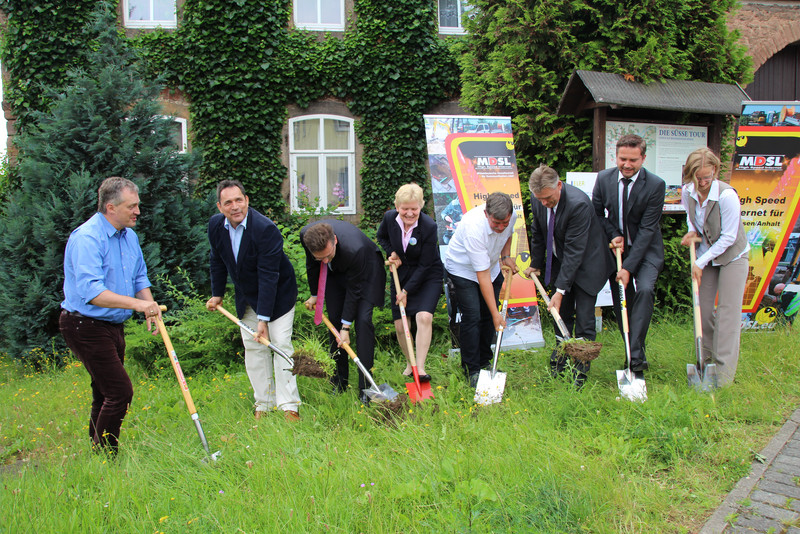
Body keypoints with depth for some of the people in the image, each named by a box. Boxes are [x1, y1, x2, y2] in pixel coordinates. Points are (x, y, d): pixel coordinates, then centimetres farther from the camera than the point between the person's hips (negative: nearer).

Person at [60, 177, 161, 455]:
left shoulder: (129, 235, 9)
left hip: (113, 326, 9)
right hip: (85, 327, -9)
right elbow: (90, 290, -31)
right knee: (120, 392, -11)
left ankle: (98, 451, 29)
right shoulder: (86, 238, -20)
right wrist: (136, 303, -38)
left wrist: (151, 308, 0)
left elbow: (140, 278, 18)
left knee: (106, 393, 16)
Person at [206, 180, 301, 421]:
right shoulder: (215, 225, -9)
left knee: (280, 344, -8)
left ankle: (289, 406, -3)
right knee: (253, 347, 6)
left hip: (278, 294, -6)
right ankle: (263, 404, 15)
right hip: (246, 297, 6)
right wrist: (217, 293, 13)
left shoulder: (265, 229, -29)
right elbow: (217, 261, 10)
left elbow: (268, 276, -29)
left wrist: (263, 318, -29)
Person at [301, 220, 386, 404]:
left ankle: (365, 387, -12)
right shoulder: (306, 235, -29)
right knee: (334, 320, 2)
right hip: (336, 272, 5)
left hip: (366, 270, -5)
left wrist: (345, 326, -22)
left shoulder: (354, 248, -43)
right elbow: (312, 265, -4)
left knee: (363, 320, -17)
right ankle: (339, 381, 14)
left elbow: (354, 289, -29)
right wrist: (315, 295, 7)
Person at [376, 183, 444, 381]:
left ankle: (420, 368, -17)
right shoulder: (390, 218, -13)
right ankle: (410, 364, 23)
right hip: (401, 274, 4)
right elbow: (381, 237, 12)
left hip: (428, 276, -4)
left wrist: (406, 291, -17)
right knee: (400, 325, 2)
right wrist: (391, 252, -7)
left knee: (424, 317, -23)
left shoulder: (429, 226, -25)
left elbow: (425, 265, -19)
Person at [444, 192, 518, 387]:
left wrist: (506, 256, -7)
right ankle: (472, 370, -2)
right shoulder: (474, 228, -38)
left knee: (489, 316, 4)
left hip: (492, 266, 6)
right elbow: (482, 276, -35)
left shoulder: (511, 216, -19)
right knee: (472, 316, -14)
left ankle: (484, 363, 18)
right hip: (463, 270, -6)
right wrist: (496, 313, -33)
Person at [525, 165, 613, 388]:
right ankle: (560, 357, 27)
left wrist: (560, 290, -29)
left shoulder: (578, 204, -32)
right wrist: (536, 263, 14)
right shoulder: (538, 199, -11)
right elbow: (538, 233, 9)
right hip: (560, 261, 6)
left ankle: (581, 368, 8)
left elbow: (574, 251, -30)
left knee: (584, 319, -4)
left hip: (586, 263, -6)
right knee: (562, 313, 11)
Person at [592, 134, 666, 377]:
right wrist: (613, 235, -11)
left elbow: (647, 229, -19)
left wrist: (628, 267, -23)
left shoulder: (655, 185, -17)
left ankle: (637, 356, -21)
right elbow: (597, 213, 8)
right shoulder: (604, 178, -7)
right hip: (617, 248, 4)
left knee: (644, 290, -26)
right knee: (621, 302, 4)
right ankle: (632, 352, 22)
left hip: (646, 250, -3)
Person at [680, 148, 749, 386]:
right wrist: (692, 231, -6)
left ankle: (724, 371, 1)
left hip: (732, 256, -5)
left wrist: (700, 262, -18)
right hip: (706, 254, 6)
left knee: (728, 311, -6)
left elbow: (728, 237, -21)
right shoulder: (687, 192, -9)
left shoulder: (727, 195, -27)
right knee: (703, 308, 8)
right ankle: (706, 361, 24)